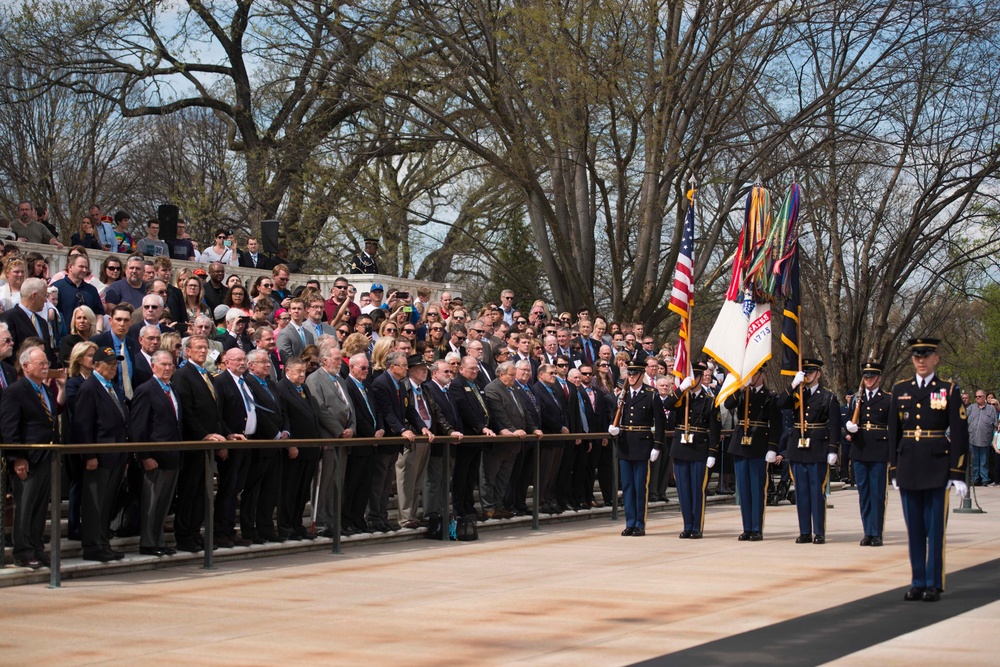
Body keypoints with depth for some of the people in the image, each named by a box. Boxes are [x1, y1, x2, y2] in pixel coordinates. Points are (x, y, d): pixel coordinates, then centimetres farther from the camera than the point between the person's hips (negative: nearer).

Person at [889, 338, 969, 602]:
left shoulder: (949, 390, 0)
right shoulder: (900, 390, 9)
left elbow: (960, 434, -3)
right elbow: (893, 432, 11)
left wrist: (958, 474, -8)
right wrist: (893, 470, 8)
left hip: (937, 468, -3)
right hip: (908, 469, 3)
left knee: (935, 528, 0)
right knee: (914, 528, 7)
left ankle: (934, 584, 7)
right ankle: (918, 582, 15)